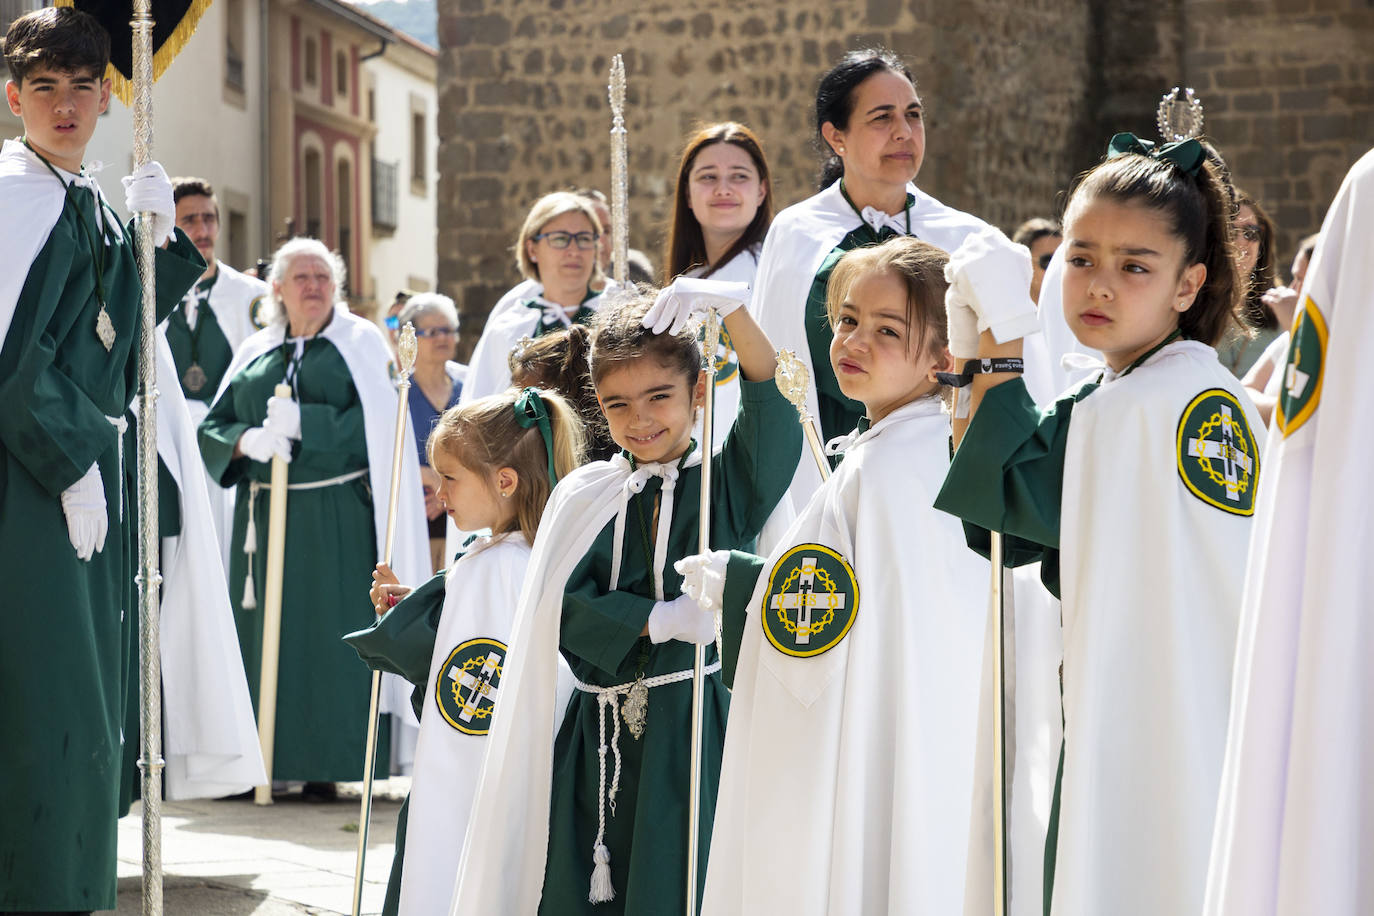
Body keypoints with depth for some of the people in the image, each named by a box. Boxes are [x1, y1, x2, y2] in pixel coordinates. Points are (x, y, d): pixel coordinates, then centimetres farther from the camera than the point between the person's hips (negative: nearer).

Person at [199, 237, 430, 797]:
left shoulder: (360, 343, 6)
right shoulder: (255, 354, 16)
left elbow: (375, 421, -8)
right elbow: (212, 427, 8)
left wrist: (303, 423, -16)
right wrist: (249, 440, -13)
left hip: (338, 519, -3)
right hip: (266, 516, 3)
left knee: (330, 635, -6)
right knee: (269, 638, 1)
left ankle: (327, 763, -3)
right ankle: (267, 758, 5)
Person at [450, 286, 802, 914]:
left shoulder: (726, 481, 2)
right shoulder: (584, 497, 6)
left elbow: (770, 402, -16)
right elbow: (568, 605, -3)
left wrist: (728, 306, -28)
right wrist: (662, 621, -18)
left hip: (692, 725, -2)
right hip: (598, 736, 2)